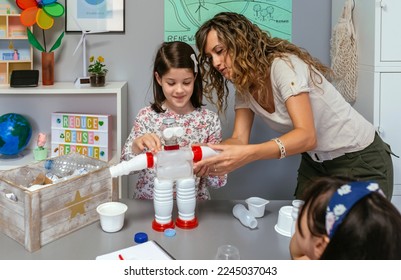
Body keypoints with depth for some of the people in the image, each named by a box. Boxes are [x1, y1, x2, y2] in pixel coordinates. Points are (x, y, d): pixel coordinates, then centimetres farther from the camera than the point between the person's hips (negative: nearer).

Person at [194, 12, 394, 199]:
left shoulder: (283, 65, -26)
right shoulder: (244, 86, -3)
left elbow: (306, 136, -35)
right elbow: (239, 139, -11)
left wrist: (249, 154, -48)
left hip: (360, 160, -6)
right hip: (315, 162, 7)